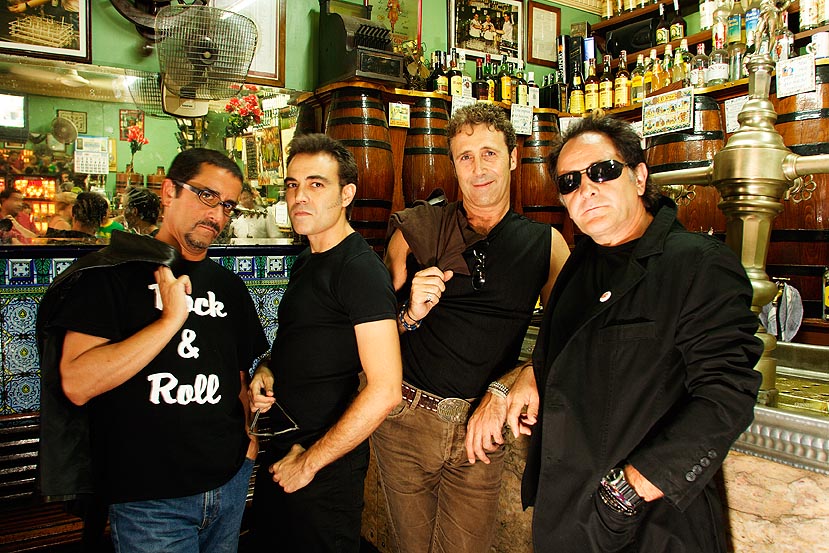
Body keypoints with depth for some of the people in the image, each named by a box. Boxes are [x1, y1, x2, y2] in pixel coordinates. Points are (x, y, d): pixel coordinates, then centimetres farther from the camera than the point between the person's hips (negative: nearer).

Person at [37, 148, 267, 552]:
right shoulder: (110, 273, -9)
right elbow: (76, 384, -20)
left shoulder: (228, 286, 8)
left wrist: (250, 434, 6)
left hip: (230, 484, 6)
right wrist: (171, 319, -23)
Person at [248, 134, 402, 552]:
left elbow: (384, 391, -26)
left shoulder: (359, 269, -20)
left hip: (326, 469, -8)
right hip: (280, 453, 9)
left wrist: (308, 462, -17)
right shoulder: (307, 262, 8)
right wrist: (267, 371, 0)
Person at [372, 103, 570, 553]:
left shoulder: (546, 244, 1)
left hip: (480, 425, 0)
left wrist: (502, 390, -19)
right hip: (406, 417, 0)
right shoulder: (417, 229, -1)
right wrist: (410, 313, -16)